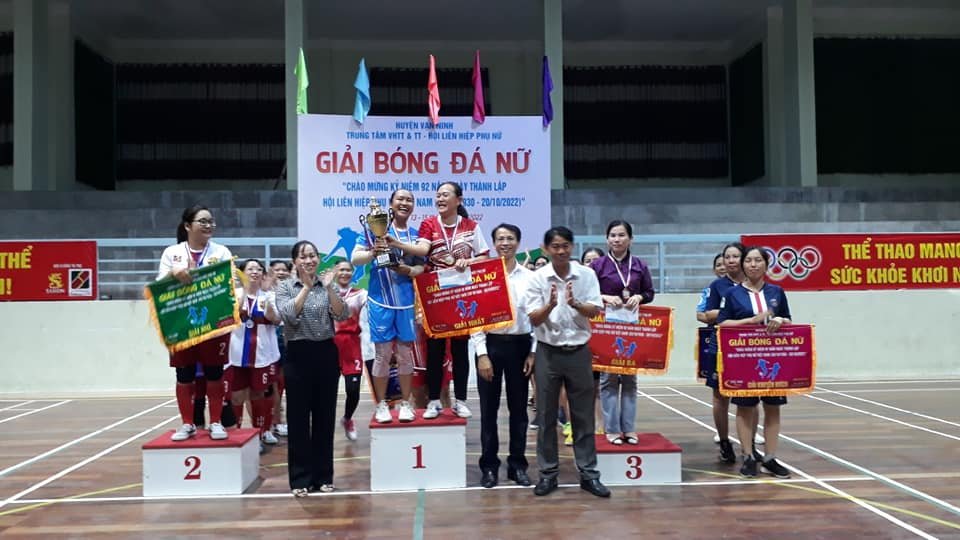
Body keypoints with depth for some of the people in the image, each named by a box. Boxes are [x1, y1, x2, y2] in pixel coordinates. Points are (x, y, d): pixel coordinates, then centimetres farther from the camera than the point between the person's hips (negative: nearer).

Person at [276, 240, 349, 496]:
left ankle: (324, 475, 17)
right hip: (299, 355, -2)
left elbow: (342, 315, -6)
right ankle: (300, 478, 9)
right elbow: (289, 315, -16)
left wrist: (329, 287, -17)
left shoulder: (328, 286, 8)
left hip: (327, 354, 3)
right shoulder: (285, 287, 1)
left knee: (325, 416, 6)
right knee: (298, 417, 1)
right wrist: (307, 287, -18)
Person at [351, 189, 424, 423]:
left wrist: (408, 270, -14)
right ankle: (382, 405, 16)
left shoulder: (416, 234, 8)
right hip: (380, 301, -3)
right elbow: (355, 259, -6)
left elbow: (421, 267, 7)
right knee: (383, 353, 3)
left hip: (407, 301, 3)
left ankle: (406, 403, 21)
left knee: (405, 353, 9)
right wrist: (373, 252, -25)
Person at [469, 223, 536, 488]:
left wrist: (533, 352, -1)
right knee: (489, 409, 5)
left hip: (520, 345, 2)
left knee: (518, 408, 9)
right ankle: (489, 465, 16)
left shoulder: (529, 277, 3)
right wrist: (482, 354, -10)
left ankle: (517, 464, 21)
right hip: (491, 344, -2)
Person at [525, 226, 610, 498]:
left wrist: (575, 304, -25)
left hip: (578, 351, 1)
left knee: (583, 415, 7)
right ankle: (548, 473, 16)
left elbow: (595, 311, -5)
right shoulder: (537, 278, -4)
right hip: (548, 352, -1)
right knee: (547, 416, 6)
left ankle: (589, 473, 16)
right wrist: (550, 305, -27)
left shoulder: (586, 274, 0)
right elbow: (534, 319, -7)